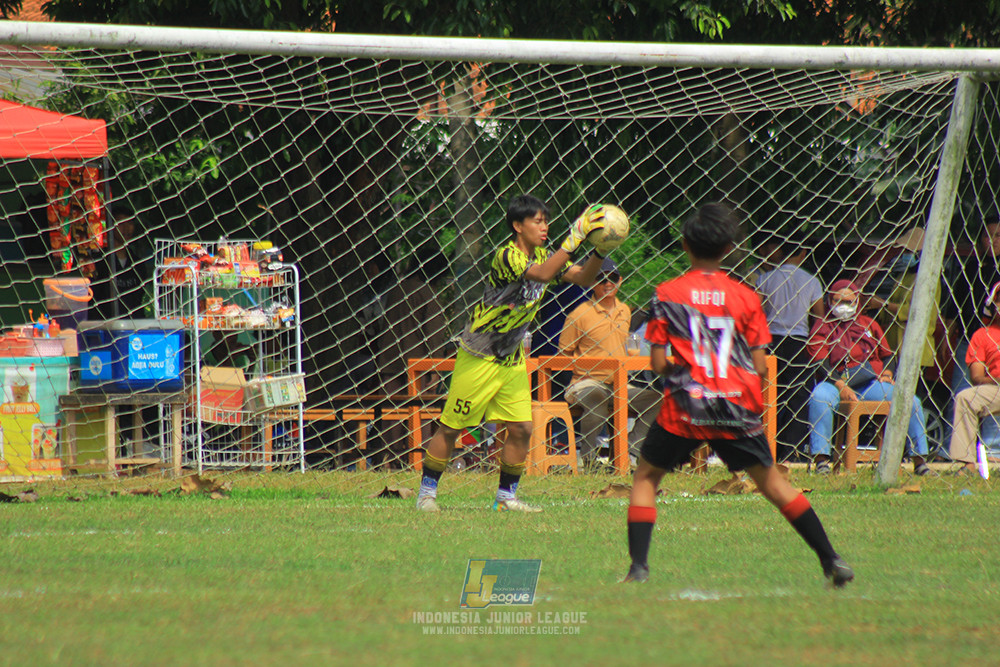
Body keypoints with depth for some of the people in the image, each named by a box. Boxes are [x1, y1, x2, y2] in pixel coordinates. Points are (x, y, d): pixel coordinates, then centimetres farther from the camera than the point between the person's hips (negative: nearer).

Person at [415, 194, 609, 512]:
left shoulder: (543, 255, 3)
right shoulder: (507, 256, -22)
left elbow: (582, 278, 1)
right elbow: (541, 274, -39)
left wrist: (600, 253, -17)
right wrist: (575, 237, -41)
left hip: (513, 359, 7)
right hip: (478, 357, -7)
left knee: (521, 428, -1)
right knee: (450, 428, 0)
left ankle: (507, 496, 12)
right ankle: (427, 492, 13)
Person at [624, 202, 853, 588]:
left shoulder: (667, 295, -1)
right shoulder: (745, 297, 2)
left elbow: (658, 364, -4)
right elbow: (761, 367, -1)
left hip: (685, 409, -2)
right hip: (738, 407, 2)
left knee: (645, 478, 15)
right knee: (770, 481, 15)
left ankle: (638, 567, -1)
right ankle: (831, 560, 11)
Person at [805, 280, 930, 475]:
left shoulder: (869, 325, 22)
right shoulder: (823, 329, 9)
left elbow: (886, 355, 23)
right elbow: (821, 364, -4)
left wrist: (888, 373, 0)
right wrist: (840, 385, -20)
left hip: (873, 384, 3)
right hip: (837, 382, -3)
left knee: (912, 402, -17)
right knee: (819, 398, -38)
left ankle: (919, 460, -8)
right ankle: (821, 459, -40)